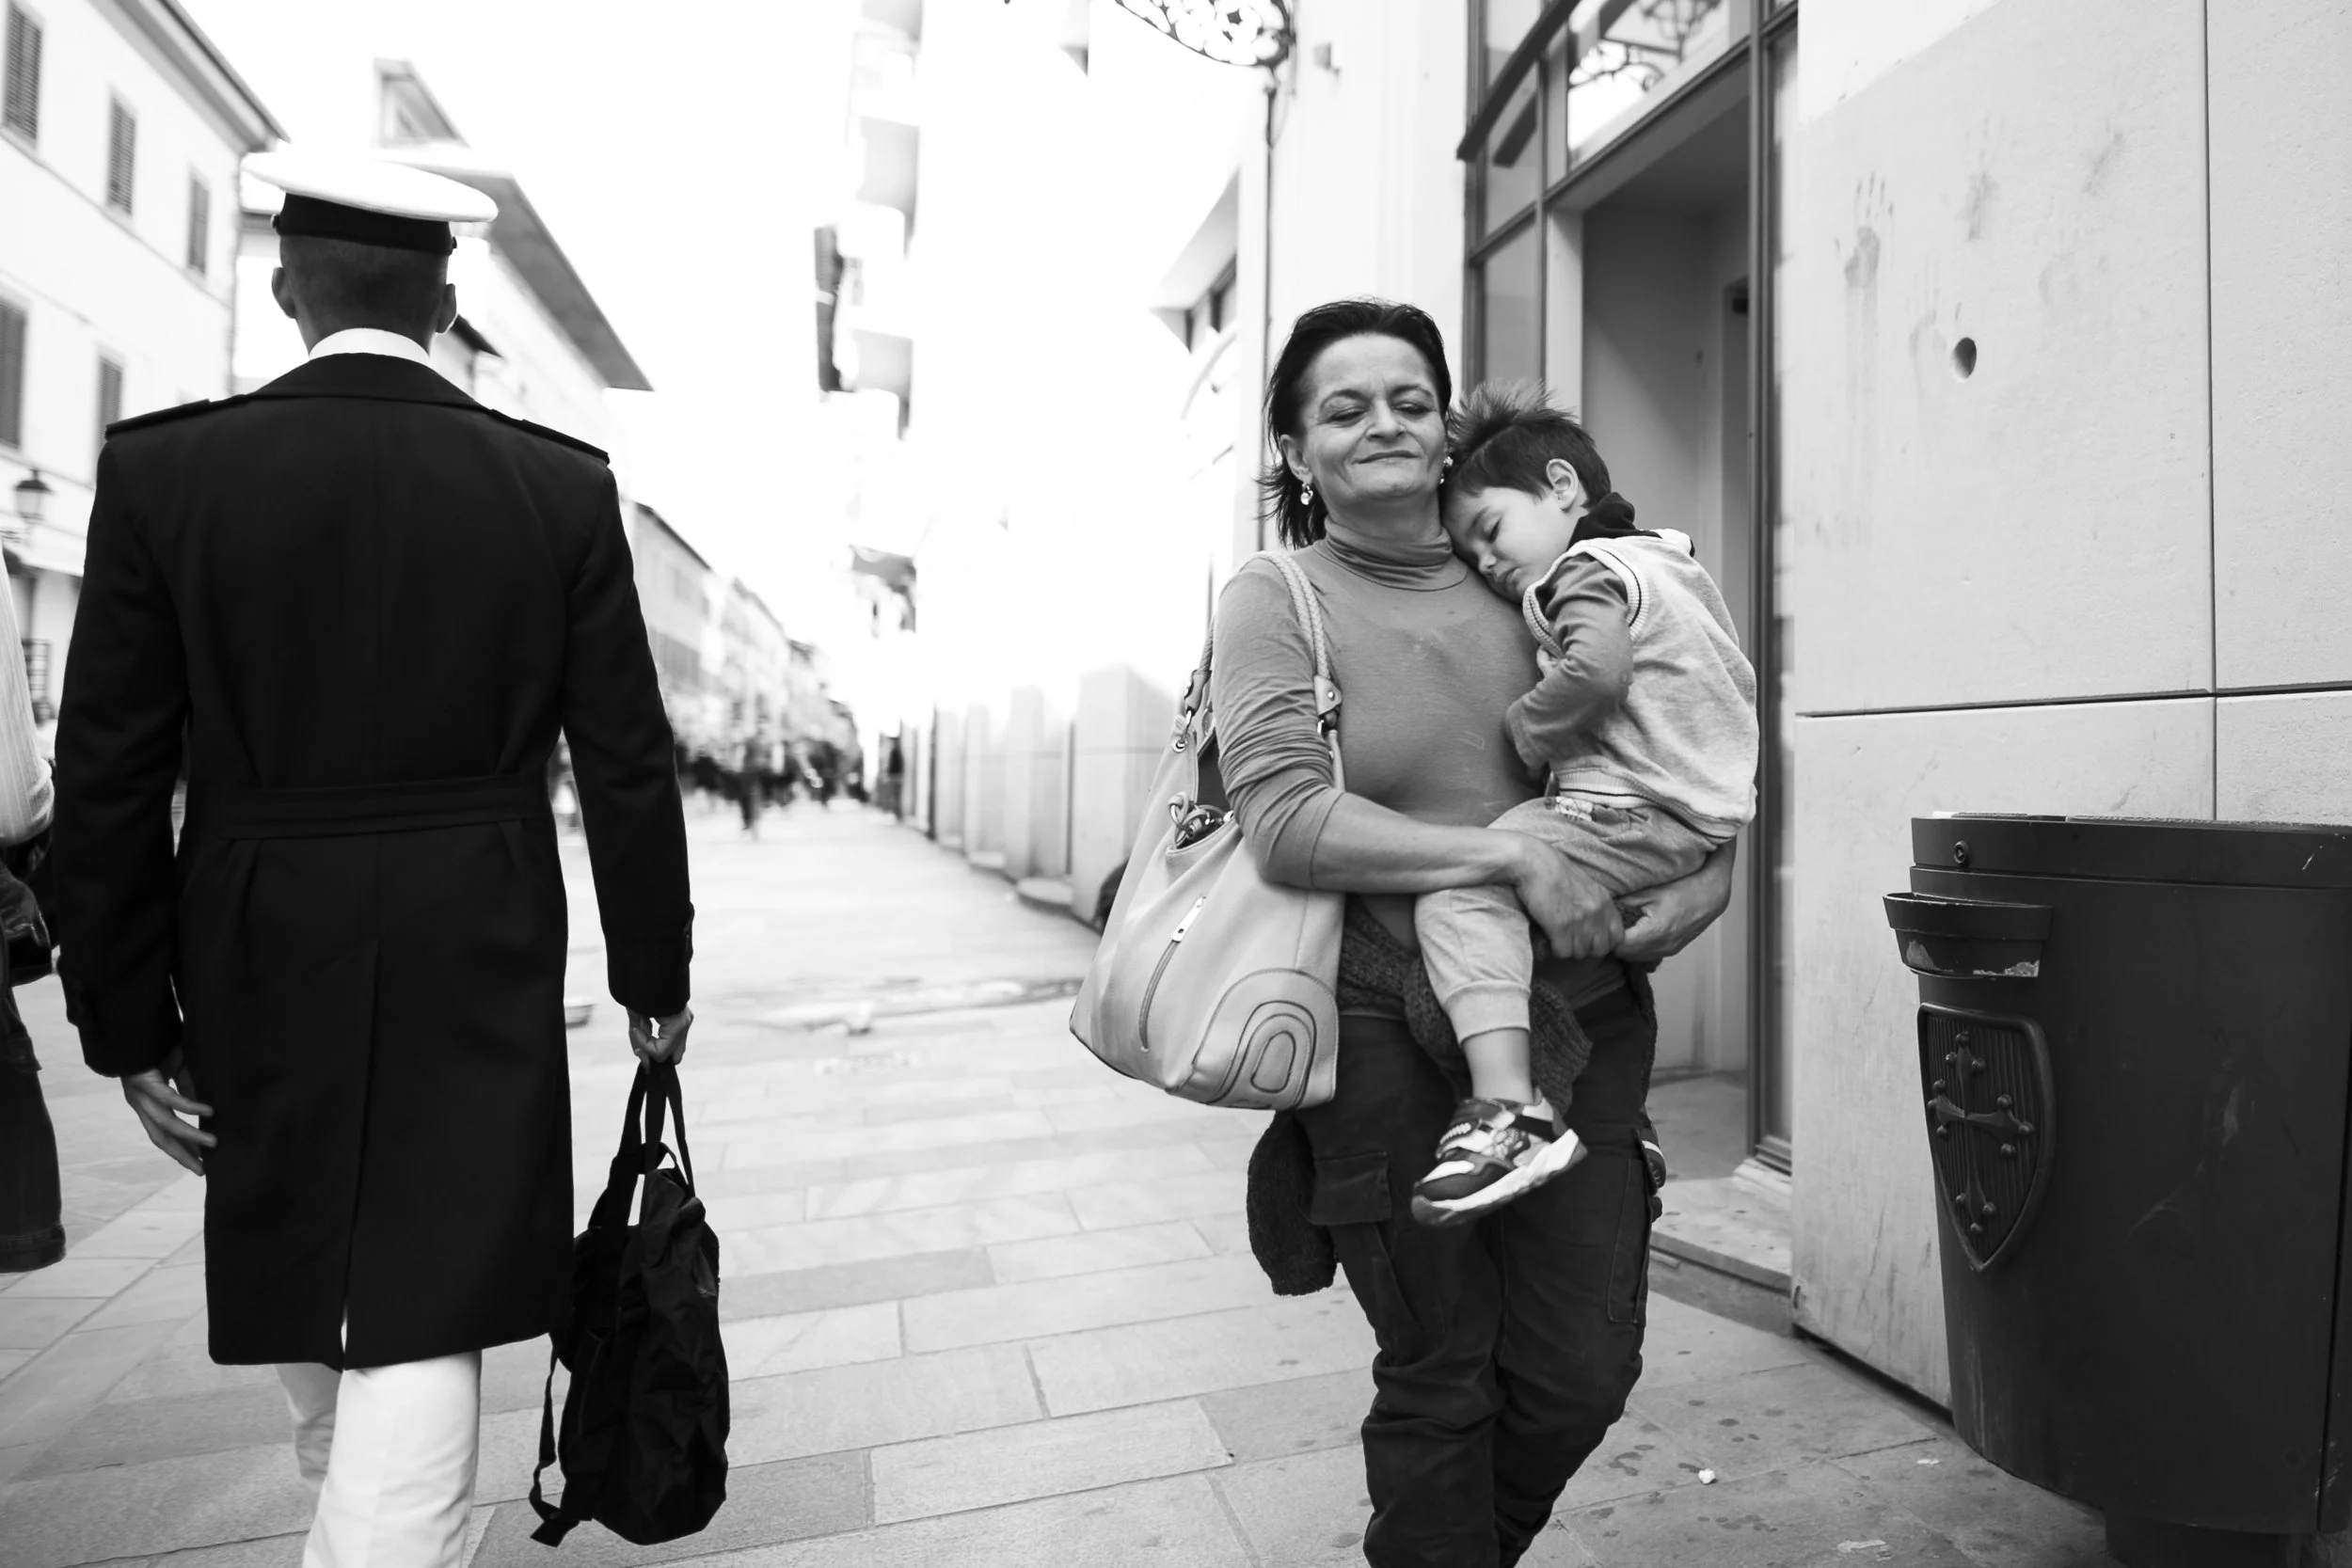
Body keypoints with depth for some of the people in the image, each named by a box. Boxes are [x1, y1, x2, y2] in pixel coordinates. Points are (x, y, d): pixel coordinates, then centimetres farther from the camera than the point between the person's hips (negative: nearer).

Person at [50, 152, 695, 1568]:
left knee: (309, 1301, 25)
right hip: (481, 975, -2)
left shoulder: (163, 468, -4)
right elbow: (628, 764, -5)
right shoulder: (562, 485, -6)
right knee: (423, 1325, 6)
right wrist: (655, 975, 5)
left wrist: (133, 1028, 6)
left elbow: (110, 783, -4)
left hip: (263, 976, 3)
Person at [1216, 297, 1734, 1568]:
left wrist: (1709, 879, -2)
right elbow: (1284, 819, -16)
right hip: (1395, 1042, -3)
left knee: (1586, 1375, 14)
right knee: (1438, 1378, 11)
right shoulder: (1274, 601, -2)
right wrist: (1513, 856, -20)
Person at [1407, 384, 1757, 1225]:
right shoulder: (1669, 560, 26)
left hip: (1638, 816, -11)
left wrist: (1523, 729, -10)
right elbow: (1740, 684, 30)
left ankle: (1509, 1110, -35)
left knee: (1461, 889, -22)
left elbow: (1596, 669, -25)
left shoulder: (1585, 567, -4)